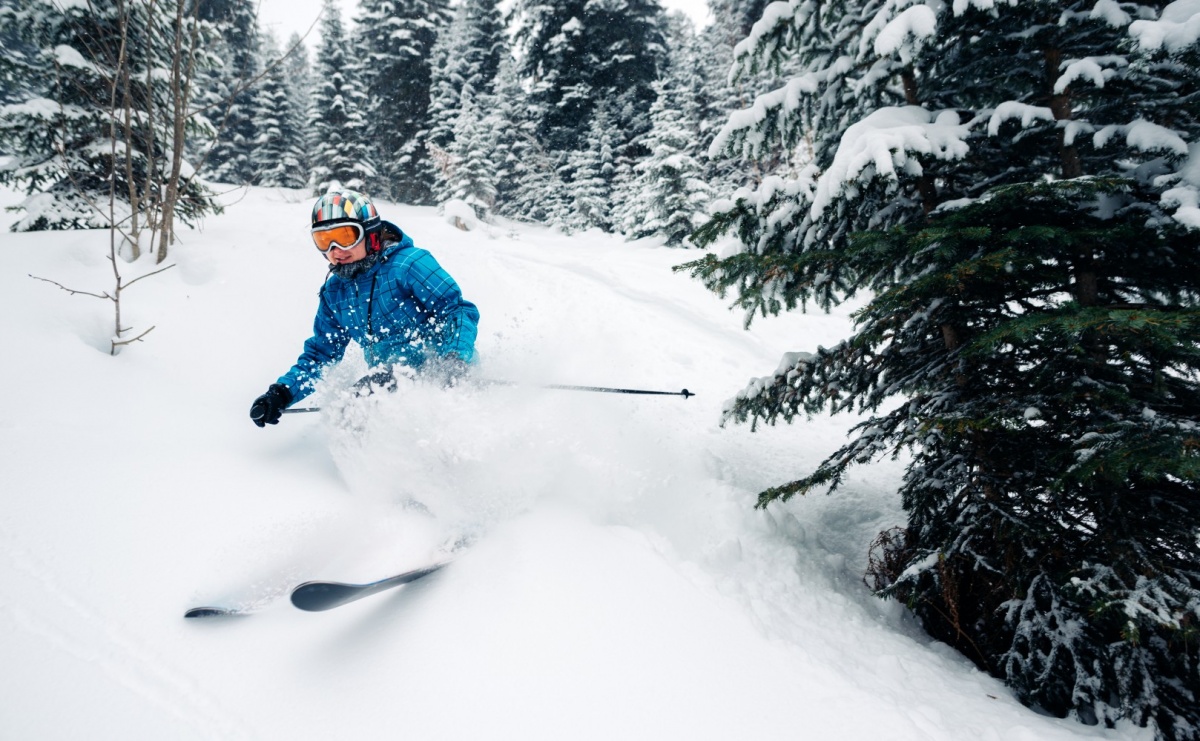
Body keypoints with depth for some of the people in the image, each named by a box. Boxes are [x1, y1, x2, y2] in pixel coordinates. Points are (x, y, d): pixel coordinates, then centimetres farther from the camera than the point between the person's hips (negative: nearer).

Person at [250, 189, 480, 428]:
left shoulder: (407, 264, -11)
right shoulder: (333, 292, 10)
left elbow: (460, 310, -14)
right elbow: (320, 354, 18)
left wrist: (456, 363, -31)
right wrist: (281, 394, 4)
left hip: (436, 372, -7)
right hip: (394, 382, 7)